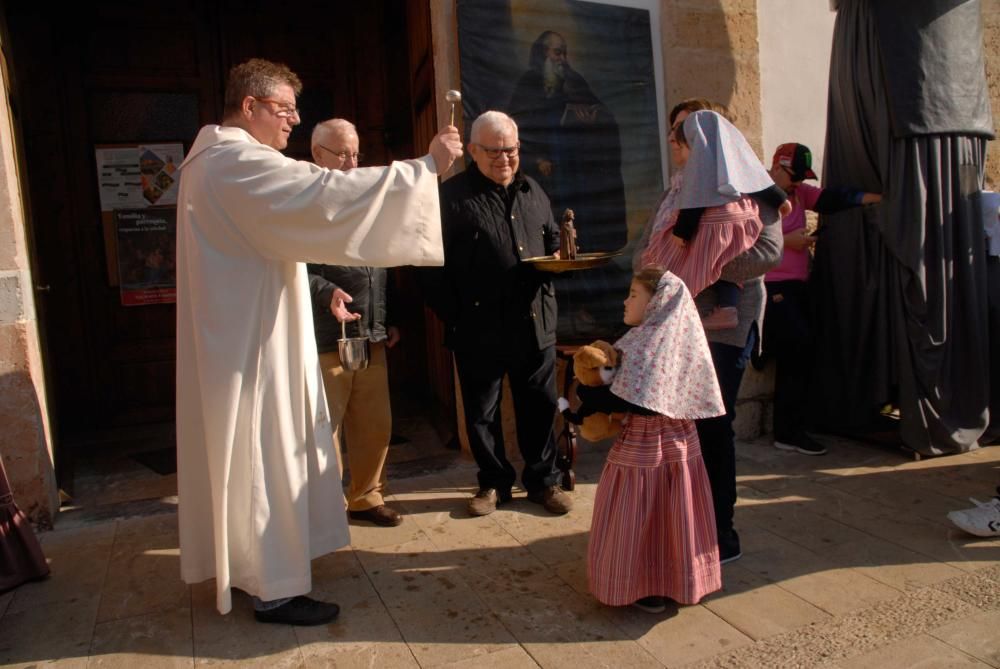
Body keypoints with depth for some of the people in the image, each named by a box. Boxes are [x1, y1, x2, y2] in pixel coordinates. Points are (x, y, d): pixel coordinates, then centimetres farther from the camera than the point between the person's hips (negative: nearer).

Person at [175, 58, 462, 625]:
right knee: (267, 455, -1)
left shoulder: (220, 159, 17)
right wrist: (426, 167, -25)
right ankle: (275, 589, 12)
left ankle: (255, 565, 34)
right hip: (254, 341, -11)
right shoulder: (239, 162, -19)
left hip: (245, 335, 11)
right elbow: (328, 196, -30)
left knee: (264, 453, 19)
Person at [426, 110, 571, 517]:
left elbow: (551, 242, 25)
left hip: (535, 323, 4)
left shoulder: (532, 191, 14)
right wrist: (452, 316, -15)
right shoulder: (452, 196, -5)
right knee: (482, 412, 9)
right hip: (480, 328, -4)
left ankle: (543, 480, 29)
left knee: (540, 406, 12)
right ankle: (493, 482, 28)